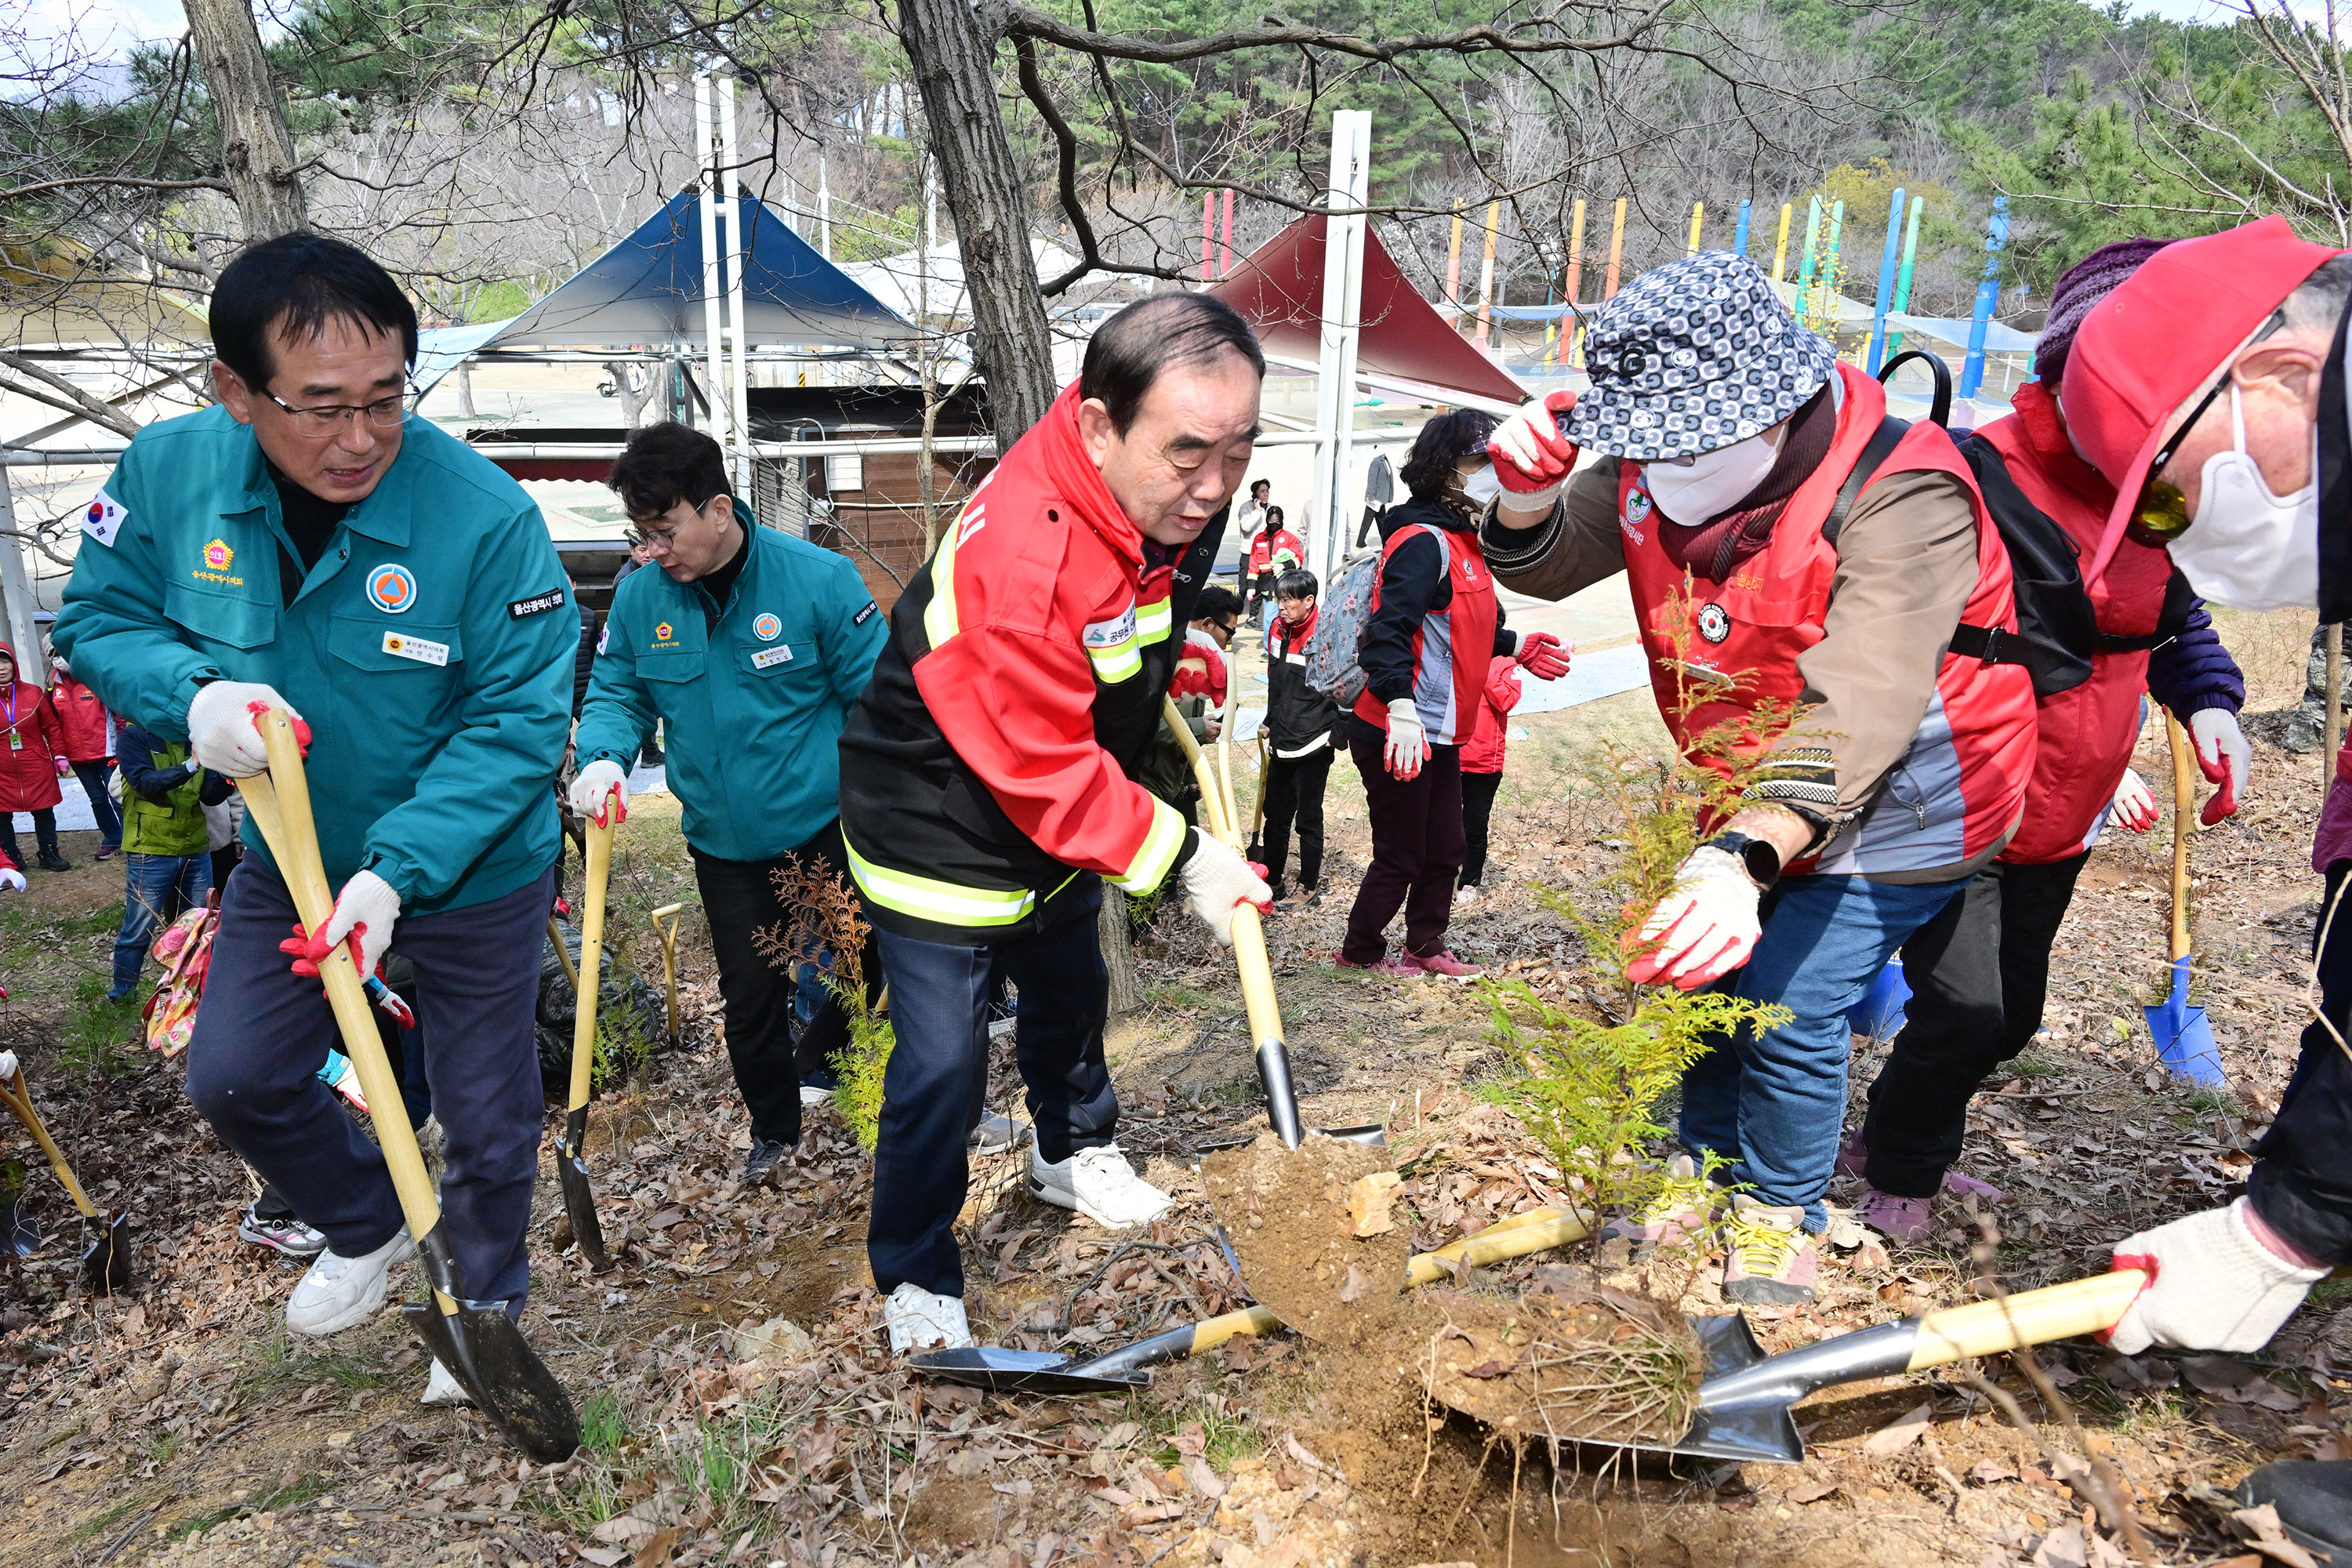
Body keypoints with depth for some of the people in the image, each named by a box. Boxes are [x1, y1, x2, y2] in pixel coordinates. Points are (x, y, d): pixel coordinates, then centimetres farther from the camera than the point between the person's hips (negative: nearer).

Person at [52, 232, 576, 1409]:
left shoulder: (484, 514, -29)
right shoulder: (168, 471, -14)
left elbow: (518, 719, -25)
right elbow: (97, 620, 0)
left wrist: (398, 870, -32)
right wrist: (190, 696, -23)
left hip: (472, 871, -4)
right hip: (290, 856, 5)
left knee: (486, 1111, 12)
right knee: (231, 1075, 15)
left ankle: (488, 1303, 40)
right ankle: (366, 1226, 44)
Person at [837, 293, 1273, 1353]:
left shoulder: (1174, 497, -11)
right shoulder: (1018, 556, -39)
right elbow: (1045, 769, -33)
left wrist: (1180, 673, 0)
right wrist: (1179, 856, -28)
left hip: (1059, 816, 8)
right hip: (941, 830, -8)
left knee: (1071, 989, 26)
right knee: (942, 1064, -3)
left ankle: (1073, 1154, 53)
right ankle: (916, 1280, 20)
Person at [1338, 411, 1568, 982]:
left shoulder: (1461, 540, 14)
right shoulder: (1423, 541, -18)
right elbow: (1390, 628, -28)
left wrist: (1517, 647, 21)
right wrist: (1402, 710, -36)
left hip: (1440, 734, 10)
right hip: (1398, 735, -10)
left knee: (1444, 850, 18)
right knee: (1401, 855, 3)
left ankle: (1425, 947, 34)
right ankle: (1360, 952, 23)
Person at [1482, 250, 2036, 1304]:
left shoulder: (1901, 499, -33)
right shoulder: (1655, 465, -13)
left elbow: (1861, 711, -46)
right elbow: (1547, 566, -1)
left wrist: (1743, 858, -62)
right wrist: (1527, 496, -26)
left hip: (1900, 802, -6)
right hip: (1749, 795, 7)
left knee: (1793, 1010, -9)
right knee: (1707, 967, 11)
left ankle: (1779, 1213, 19)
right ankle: (1706, 1165, 37)